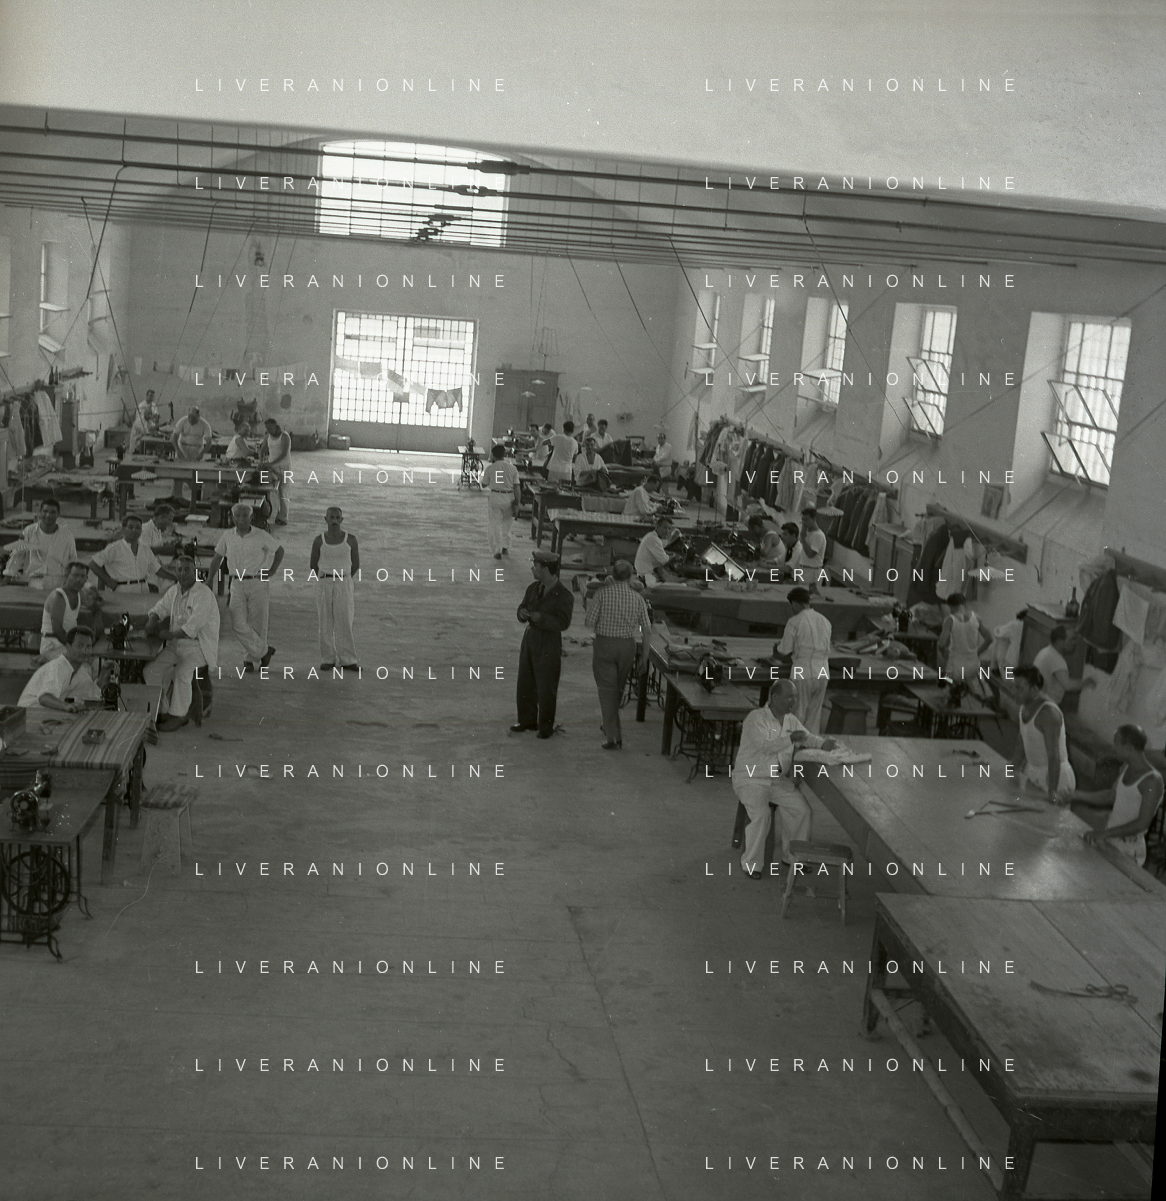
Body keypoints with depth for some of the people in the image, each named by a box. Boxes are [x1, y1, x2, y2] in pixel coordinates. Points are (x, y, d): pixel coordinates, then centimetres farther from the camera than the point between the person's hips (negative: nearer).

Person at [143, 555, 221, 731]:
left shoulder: (204, 595, -16)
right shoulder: (174, 591, 9)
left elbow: (191, 628, -22)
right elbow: (159, 609, 18)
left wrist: (167, 634, -15)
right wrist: (152, 620, -5)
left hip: (199, 647, -8)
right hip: (176, 645, 8)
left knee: (182, 671, -31)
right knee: (151, 670, -7)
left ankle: (178, 716, -19)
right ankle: (162, 711, 5)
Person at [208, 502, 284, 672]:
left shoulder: (261, 536, -2)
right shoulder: (227, 536, 6)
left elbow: (279, 551, 11)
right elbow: (217, 558, 17)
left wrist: (271, 572, 3)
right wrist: (209, 580, 11)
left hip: (258, 583, -2)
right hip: (237, 585, 2)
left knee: (257, 624, 1)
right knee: (238, 623, -9)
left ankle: (251, 660, 16)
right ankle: (263, 651, 4)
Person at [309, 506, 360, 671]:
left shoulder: (350, 539, 0)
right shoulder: (319, 540, 1)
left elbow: (356, 564, 8)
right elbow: (313, 566, 10)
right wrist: (325, 578, 12)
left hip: (345, 585, -1)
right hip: (324, 585, 1)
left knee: (344, 623, -2)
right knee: (326, 624, 2)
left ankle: (347, 659, 3)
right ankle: (328, 659, 9)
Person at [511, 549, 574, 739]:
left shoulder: (563, 596, -14)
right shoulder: (534, 588, 7)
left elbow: (562, 623, -20)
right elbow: (522, 608, 10)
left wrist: (540, 617, -30)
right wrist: (523, 613, -14)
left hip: (549, 644, -7)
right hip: (530, 639, 7)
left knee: (546, 687, 1)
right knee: (525, 682, 13)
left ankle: (546, 726, 15)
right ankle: (527, 720, 28)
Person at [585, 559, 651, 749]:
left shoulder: (603, 594, -10)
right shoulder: (637, 598, -3)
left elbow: (590, 623, -9)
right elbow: (647, 630, -2)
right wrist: (644, 656, 8)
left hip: (604, 644, -3)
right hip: (627, 646, 3)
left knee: (607, 690, 2)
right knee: (618, 689, 21)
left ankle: (613, 737, -2)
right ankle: (611, 727, 37)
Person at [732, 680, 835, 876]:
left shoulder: (791, 720, 9)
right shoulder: (756, 718, -15)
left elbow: (807, 738, 13)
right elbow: (765, 746, -27)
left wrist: (823, 743, -9)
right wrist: (790, 738, -38)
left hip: (779, 780, 7)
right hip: (751, 779, -7)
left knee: (801, 809, -11)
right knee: (761, 814, -28)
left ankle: (793, 856, 7)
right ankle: (752, 864, -14)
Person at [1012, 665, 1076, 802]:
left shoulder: (1048, 713, -25)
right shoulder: (1025, 706, 2)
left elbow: (1053, 756, -29)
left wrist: (1052, 791, -31)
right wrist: (1016, 767, 14)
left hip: (1055, 776, -8)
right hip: (1033, 773, 8)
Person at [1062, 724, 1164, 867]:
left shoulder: (1152, 781, -21)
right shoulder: (1126, 769, 7)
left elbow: (1142, 823, -23)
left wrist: (1106, 833, -25)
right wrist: (1077, 795, 19)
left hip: (1128, 849, -8)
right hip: (1109, 838, 8)